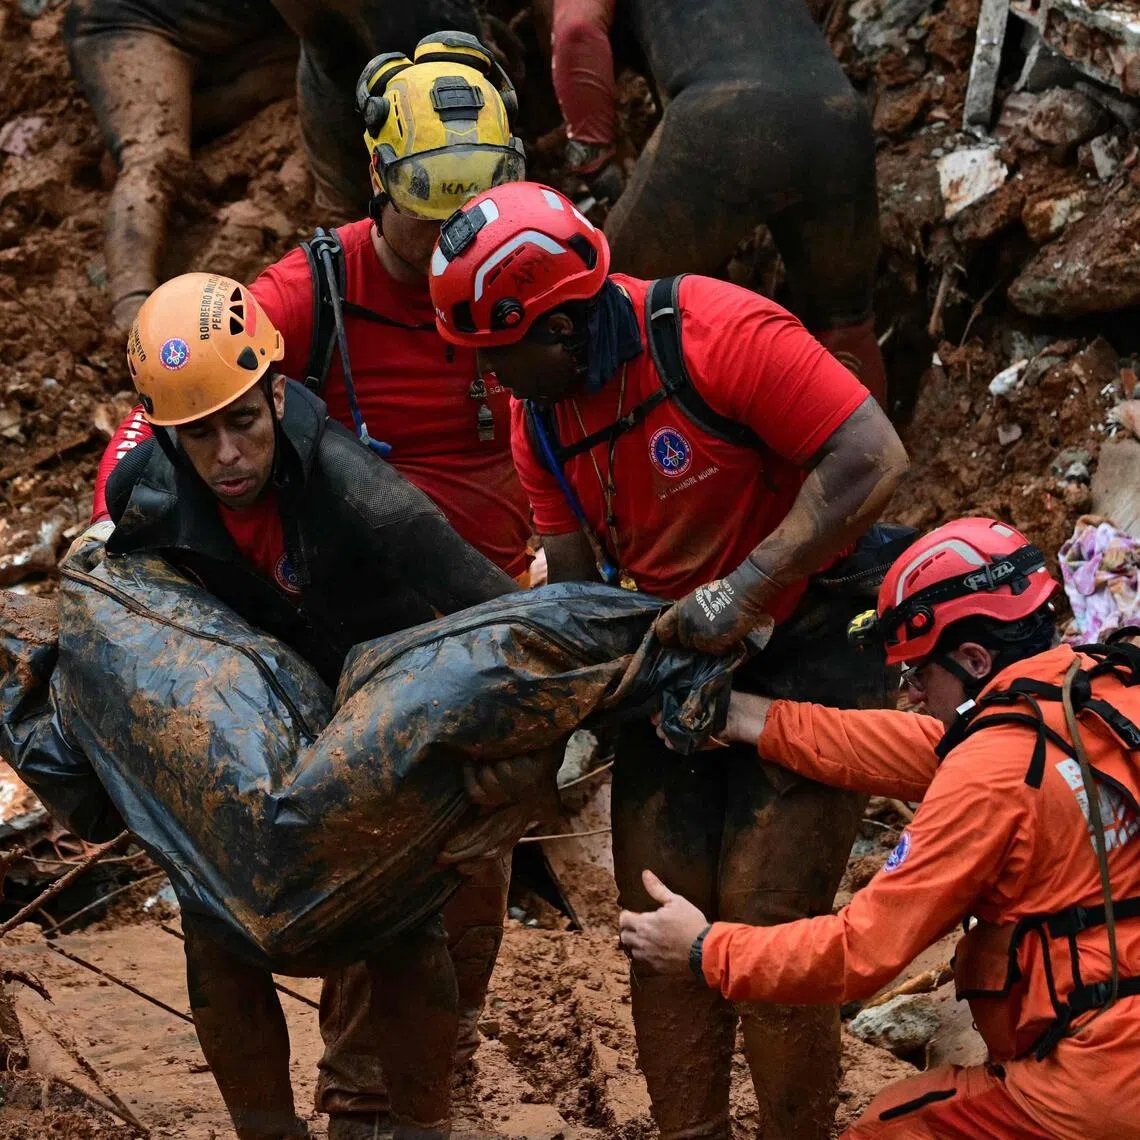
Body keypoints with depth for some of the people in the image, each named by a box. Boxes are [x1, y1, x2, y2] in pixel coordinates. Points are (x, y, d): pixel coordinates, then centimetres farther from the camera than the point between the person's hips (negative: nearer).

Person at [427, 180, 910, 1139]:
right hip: (675, 655, 7)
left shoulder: (717, 335, -25)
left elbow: (874, 460, -27)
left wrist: (744, 591, -28)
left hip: (806, 641, -7)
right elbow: (575, 579, 5)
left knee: (766, 919, -11)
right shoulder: (538, 412, -2)